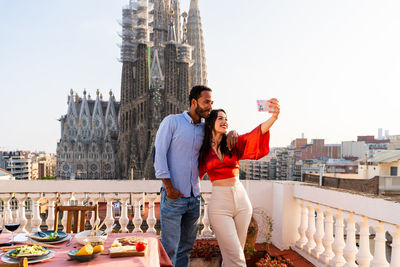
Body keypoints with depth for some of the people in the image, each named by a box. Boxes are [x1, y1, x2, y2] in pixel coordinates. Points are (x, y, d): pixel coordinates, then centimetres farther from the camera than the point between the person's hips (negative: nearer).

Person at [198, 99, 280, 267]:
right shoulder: (204, 150, 1)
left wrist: (273, 117, -30)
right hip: (219, 203, -3)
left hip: (241, 199, 3)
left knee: (234, 252, 15)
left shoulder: (233, 143, 4)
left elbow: (254, 135, -14)